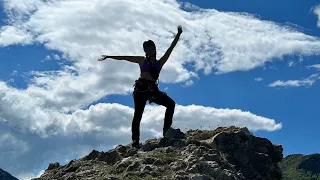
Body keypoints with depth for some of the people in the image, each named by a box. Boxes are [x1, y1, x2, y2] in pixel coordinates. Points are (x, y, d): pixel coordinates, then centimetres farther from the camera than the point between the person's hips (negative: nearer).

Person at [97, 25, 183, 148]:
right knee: (138, 114, -10)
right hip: (141, 88, -3)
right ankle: (135, 140, -14)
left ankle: (166, 131, -10)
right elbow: (125, 58, 16)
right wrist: (108, 56, 16)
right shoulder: (142, 60, 16)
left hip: (153, 90, 3)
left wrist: (178, 35, 13)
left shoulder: (160, 62, 19)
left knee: (171, 104, -11)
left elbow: (171, 48, 16)